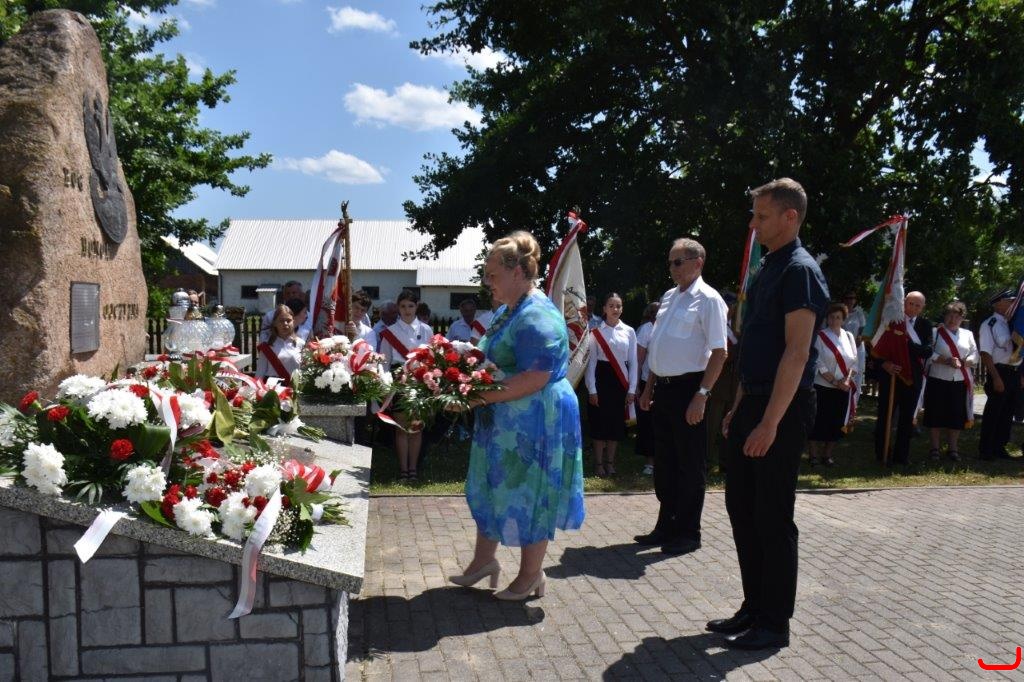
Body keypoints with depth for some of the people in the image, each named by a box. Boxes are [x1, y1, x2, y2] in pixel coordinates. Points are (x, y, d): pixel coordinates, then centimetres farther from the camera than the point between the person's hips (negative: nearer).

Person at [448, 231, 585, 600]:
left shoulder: (538, 316, -21)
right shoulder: (508, 311, 11)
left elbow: (536, 377, -28)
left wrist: (483, 396, -25)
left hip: (535, 424, -10)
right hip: (503, 423, 10)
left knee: (528, 496, 4)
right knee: (491, 489, 18)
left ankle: (531, 574, 21)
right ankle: (483, 560, 34)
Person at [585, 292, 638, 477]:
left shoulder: (629, 332, 4)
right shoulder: (596, 332, -2)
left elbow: (633, 362, 5)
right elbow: (591, 361, -3)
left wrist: (632, 389, 0)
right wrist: (592, 390, -8)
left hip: (621, 380, 2)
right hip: (602, 378, -2)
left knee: (617, 422, 7)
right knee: (600, 421, 0)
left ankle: (610, 462, 19)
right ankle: (599, 463, 11)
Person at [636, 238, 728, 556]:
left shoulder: (708, 300, -10)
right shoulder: (669, 297, 14)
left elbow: (719, 353, -15)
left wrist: (702, 395, -21)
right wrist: (649, 388, 17)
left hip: (687, 389, -8)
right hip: (663, 389, 8)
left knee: (690, 465, 3)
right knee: (664, 462, 15)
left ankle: (688, 533, 15)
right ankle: (666, 527, 28)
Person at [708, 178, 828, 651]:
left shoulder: (800, 270, -13)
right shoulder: (767, 271, 15)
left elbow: (797, 352, -20)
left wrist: (770, 422, -24)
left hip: (782, 409, -9)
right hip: (753, 402, 9)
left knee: (773, 518, 0)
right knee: (741, 509, 14)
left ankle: (774, 623, 13)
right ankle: (754, 608, 27)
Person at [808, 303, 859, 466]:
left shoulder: (849, 337, 8)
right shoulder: (820, 336, -5)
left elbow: (854, 362, 6)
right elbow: (819, 363, -10)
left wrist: (847, 381, -9)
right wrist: (834, 381, -15)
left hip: (844, 389, 4)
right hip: (823, 387, -4)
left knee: (837, 422, 5)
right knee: (819, 421, -2)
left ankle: (827, 454, 14)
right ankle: (814, 455, 6)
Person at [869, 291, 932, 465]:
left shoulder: (925, 325, 4)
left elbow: (928, 351, -6)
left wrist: (908, 342, -19)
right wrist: (883, 363, -18)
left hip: (913, 377, 2)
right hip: (889, 374, -2)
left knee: (907, 418, 8)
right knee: (885, 416, 3)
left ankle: (902, 455, 18)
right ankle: (881, 455, 13)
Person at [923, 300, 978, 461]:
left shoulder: (967, 334, 12)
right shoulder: (935, 332, 1)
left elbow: (974, 355, 7)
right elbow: (929, 354, -9)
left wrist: (963, 363, -13)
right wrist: (946, 361, -21)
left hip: (960, 382, 3)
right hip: (938, 381, -3)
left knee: (957, 417, 4)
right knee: (936, 416, 0)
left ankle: (953, 449, 15)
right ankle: (935, 448, 10)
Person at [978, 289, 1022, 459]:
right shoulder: (989, 324, -10)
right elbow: (985, 354, -15)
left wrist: (1019, 375, 10)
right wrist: (996, 378, -19)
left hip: (1015, 373, 7)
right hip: (1000, 372, -7)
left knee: (1008, 413, 14)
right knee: (993, 413, -1)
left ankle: (1000, 447, 26)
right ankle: (985, 450, 9)